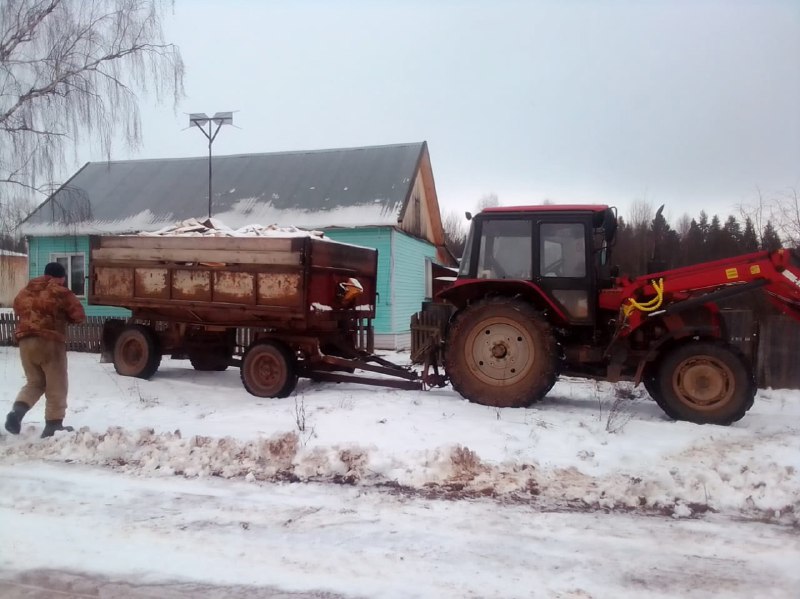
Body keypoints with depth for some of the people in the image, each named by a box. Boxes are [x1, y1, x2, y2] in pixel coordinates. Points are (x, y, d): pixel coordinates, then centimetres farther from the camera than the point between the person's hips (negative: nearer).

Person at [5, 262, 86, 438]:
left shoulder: (25, 292, 15)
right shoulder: (61, 292, -3)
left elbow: (17, 309, 30)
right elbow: (79, 316, -3)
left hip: (25, 341, 6)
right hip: (50, 342, -6)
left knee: (35, 382, 21)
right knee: (56, 387, 5)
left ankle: (17, 411, -1)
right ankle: (53, 426, 7)